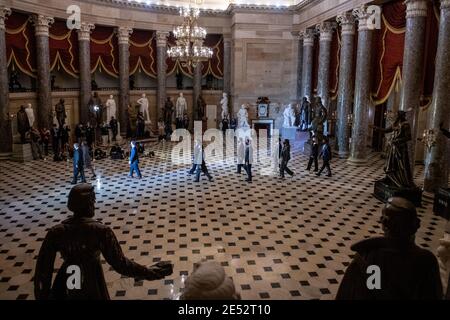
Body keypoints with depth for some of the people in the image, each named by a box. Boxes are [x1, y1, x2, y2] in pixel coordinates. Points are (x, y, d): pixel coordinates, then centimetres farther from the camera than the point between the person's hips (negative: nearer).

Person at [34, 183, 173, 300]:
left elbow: (42, 268, -6)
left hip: (63, 290, 3)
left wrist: (42, 296, 7)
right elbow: (120, 263, -21)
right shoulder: (101, 231, -21)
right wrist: (150, 272, -13)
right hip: (92, 291, -3)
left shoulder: (56, 232, -12)